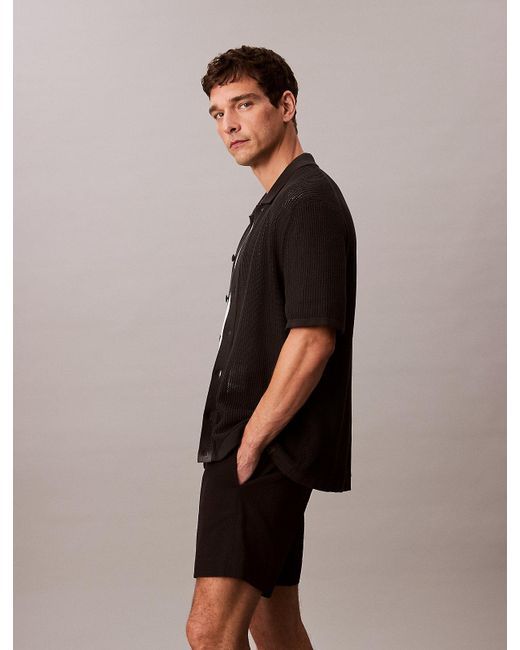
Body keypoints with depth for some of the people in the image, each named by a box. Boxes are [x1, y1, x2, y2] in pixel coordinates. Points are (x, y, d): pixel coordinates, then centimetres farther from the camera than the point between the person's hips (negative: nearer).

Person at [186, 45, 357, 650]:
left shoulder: (309, 201, -12)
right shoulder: (275, 204, 20)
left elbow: (312, 339, -22)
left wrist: (250, 443, -18)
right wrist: (240, 442, 17)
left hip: (268, 450, -10)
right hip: (262, 449, 10)